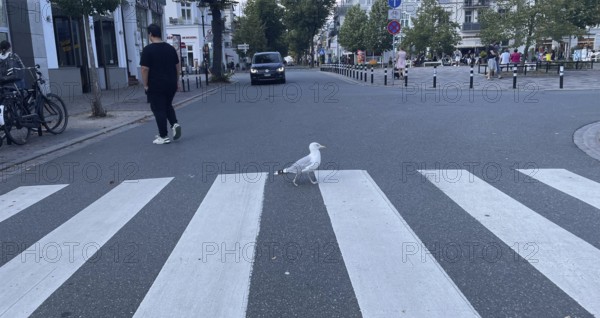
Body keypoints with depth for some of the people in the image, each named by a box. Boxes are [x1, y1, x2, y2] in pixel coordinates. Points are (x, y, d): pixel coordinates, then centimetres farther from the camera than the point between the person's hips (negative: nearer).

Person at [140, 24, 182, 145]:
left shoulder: (148, 49, -10)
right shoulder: (171, 48, 6)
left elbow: (145, 69, -14)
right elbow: (177, 65, 11)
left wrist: (145, 85, -6)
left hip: (156, 86, -5)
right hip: (171, 84, 5)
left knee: (159, 110, 2)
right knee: (168, 106, 23)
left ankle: (164, 137, 4)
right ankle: (175, 124, 0)